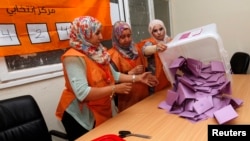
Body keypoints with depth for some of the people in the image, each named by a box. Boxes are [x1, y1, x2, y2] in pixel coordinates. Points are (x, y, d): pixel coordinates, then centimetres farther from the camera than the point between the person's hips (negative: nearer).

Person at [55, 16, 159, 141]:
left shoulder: (98, 53, 2)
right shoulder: (74, 58, -23)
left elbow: (114, 75, 6)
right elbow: (83, 93, -31)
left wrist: (137, 78, -1)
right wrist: (114, 89, -26)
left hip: (103, 111, 8)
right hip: (82, 116, -8)